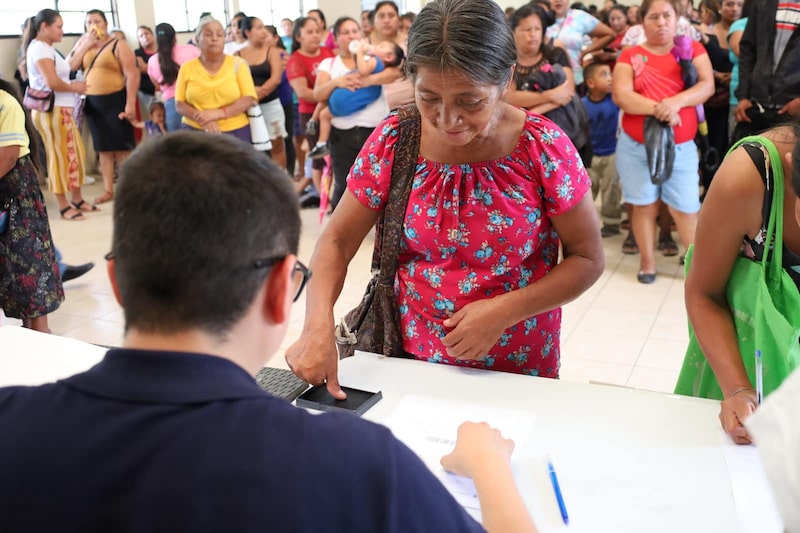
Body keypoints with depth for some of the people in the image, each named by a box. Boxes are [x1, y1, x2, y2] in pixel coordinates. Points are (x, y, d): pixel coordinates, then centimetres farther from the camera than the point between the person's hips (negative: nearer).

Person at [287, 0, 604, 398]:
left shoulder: (542, 148, -17)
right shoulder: (392, 140, -12)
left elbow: (587, 258, -9)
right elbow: (337, 240, -6)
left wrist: (505, 311, -23)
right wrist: (318, 325, -24)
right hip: (413, 360, 2)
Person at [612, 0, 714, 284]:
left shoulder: (692, 49, 5)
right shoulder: (630, 55, 2)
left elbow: (707, 85, -7)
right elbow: (620, 96, -11)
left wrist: (675, 102, -25)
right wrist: (657, 108, -24)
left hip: (681, 147, 0)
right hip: (636, 146, 0)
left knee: (685, 208, -1)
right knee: (644, 205, 8)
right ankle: (647, 261, 19)